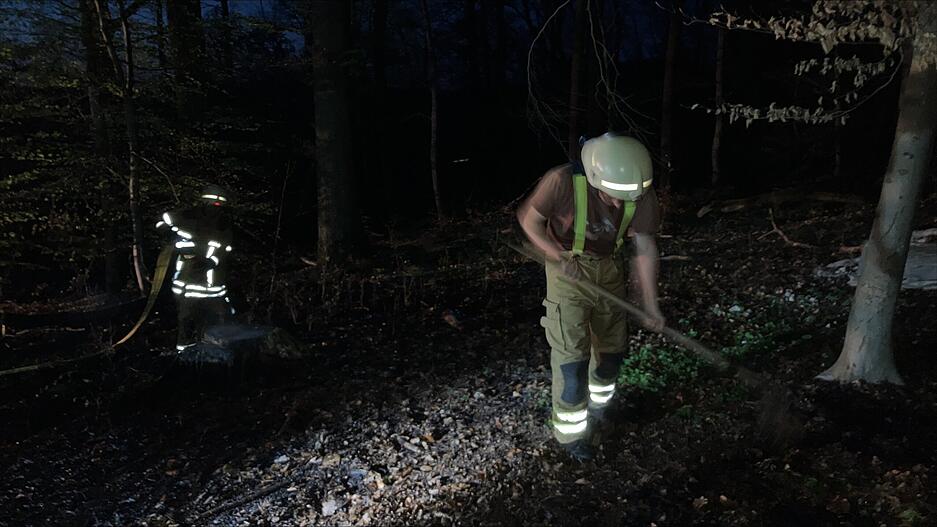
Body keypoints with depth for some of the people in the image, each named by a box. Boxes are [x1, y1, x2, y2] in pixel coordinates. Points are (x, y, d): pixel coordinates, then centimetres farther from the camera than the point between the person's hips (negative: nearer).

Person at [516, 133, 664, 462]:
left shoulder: (640, 192, -20)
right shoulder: (563, 182, -32)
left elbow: (644, 248, -14)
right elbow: (528, 218, -16)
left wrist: (651, 305, -18)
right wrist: (560, 259, -25)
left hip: (610, 267, 4)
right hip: (568, 269, -4)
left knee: (613, 346, 16)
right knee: (571, 354, -5)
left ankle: (597, 404, 45)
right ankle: (570, 433, 15)